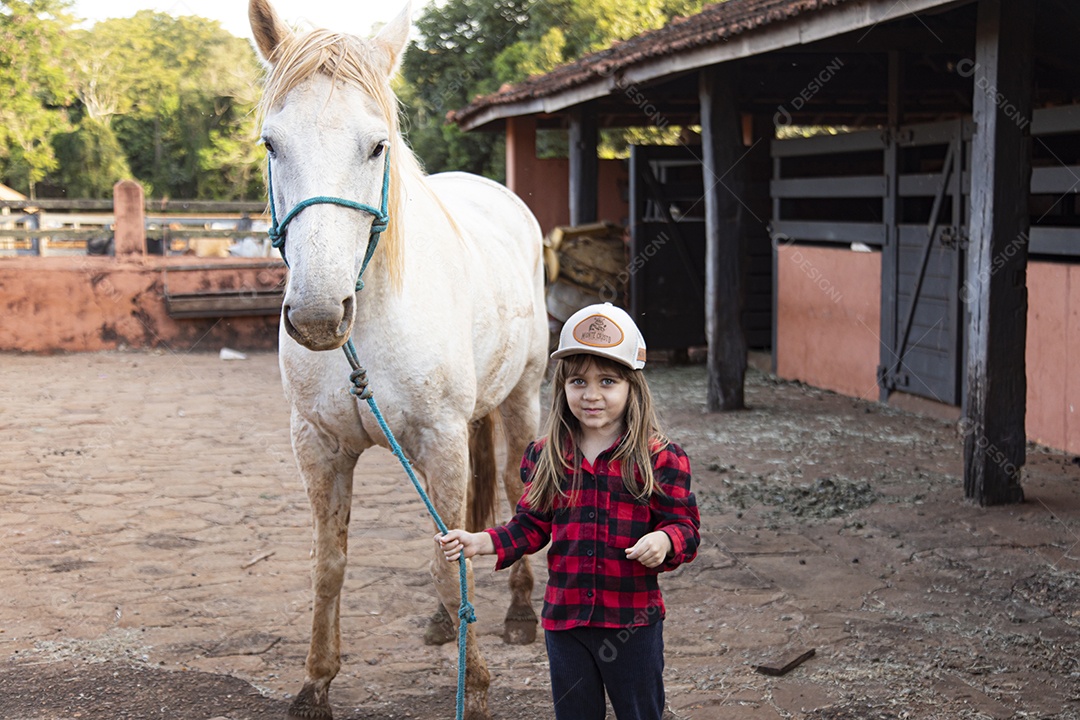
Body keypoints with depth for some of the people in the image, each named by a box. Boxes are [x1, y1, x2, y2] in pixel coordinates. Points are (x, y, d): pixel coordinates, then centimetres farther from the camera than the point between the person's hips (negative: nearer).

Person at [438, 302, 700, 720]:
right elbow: (532, 525, 8)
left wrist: (665, 541, -30)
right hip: (564, 619, 3)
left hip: (632, 622, -3)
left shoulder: (658, 458, -9)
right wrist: (481, 543, -5)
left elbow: (685, 525, -8)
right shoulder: (545, 457, 2)